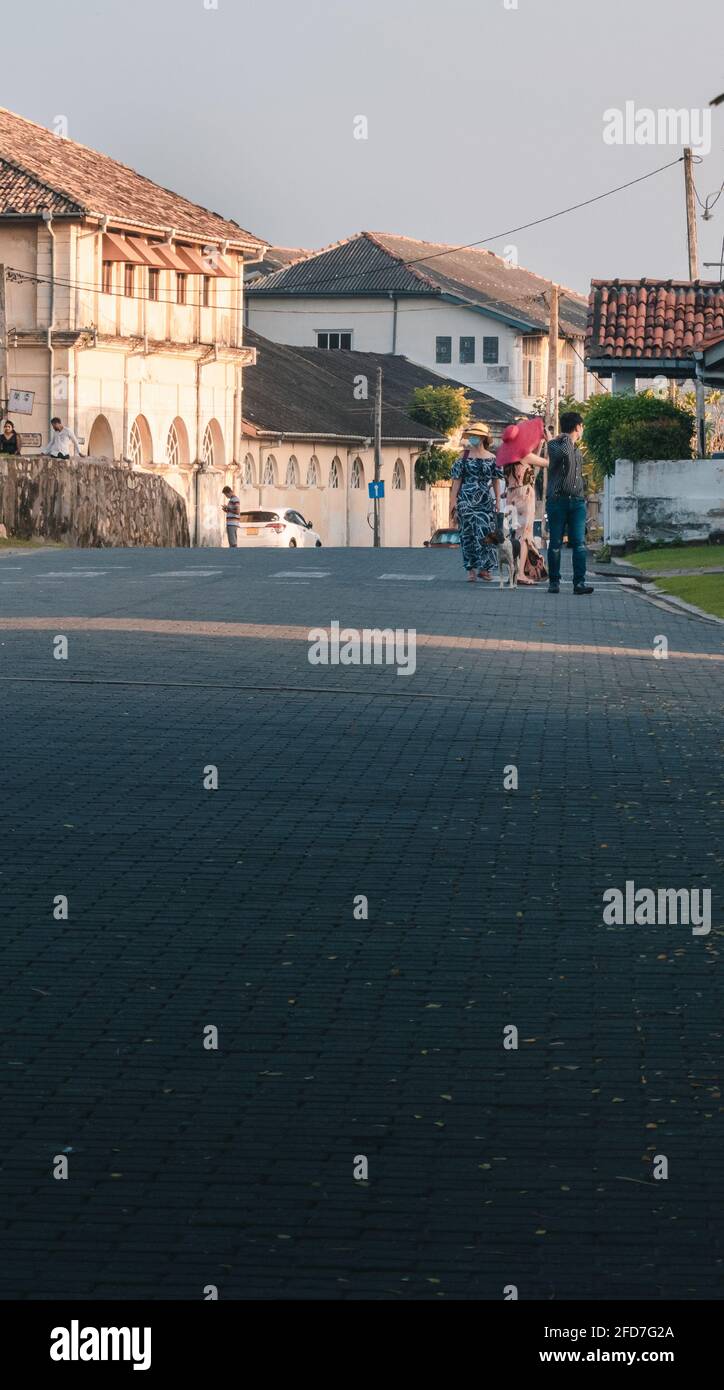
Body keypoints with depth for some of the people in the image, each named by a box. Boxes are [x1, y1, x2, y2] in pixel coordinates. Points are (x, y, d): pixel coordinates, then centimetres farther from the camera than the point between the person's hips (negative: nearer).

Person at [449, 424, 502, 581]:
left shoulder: (492, 458, 6)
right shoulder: (464, 456, 5)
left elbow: (496, 481, 10)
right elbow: (457, 480, 3)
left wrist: (497, 502, 4)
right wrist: (454, 503, -3)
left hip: (485, 501, 0)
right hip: (466, 501, 0)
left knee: (486, 533, -6)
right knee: (468, 533, -2)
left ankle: (484, 568, 5)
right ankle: (471, 569, 4)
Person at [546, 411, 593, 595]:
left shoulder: (578, 452, 22)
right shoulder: (554, 445, 0)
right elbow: (563, 453, -24)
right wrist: (568, 439, -6)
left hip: (577, 502, 5)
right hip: (558, 500, -5)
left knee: (579, 543, -7)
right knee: (555, 544, -2)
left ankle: (579, 582, -11)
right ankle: (554, 582, 4)